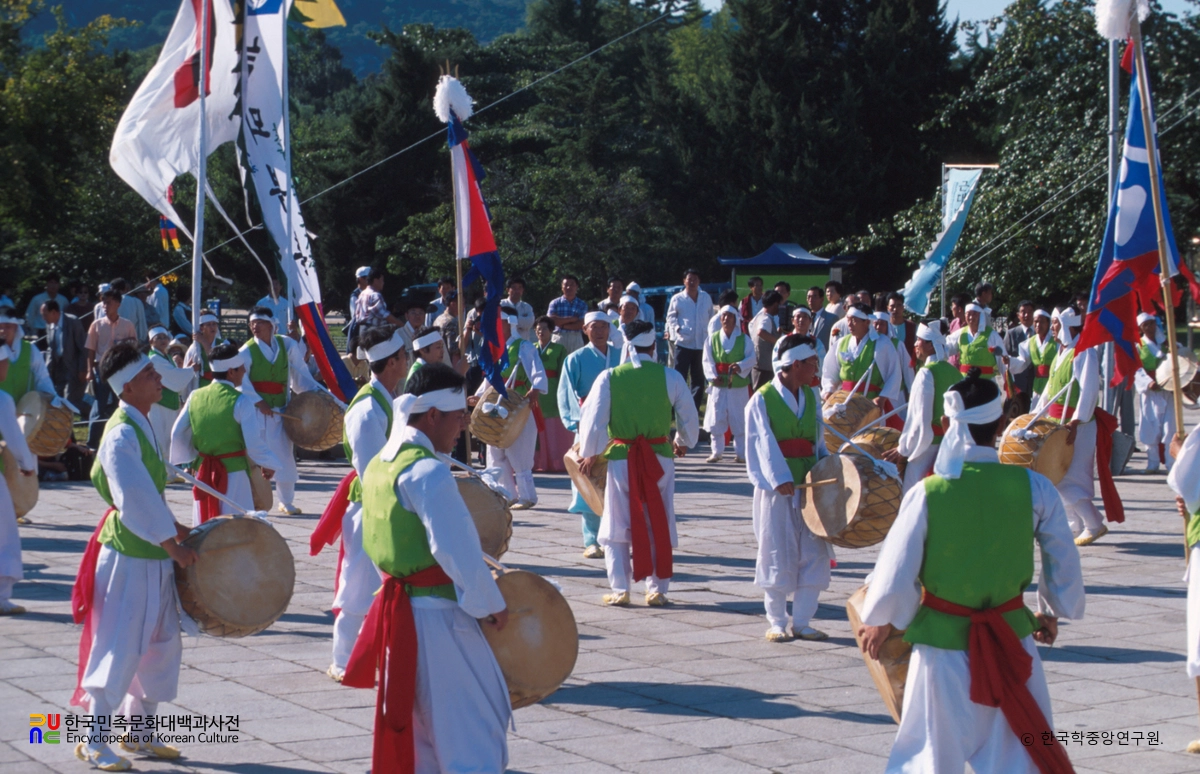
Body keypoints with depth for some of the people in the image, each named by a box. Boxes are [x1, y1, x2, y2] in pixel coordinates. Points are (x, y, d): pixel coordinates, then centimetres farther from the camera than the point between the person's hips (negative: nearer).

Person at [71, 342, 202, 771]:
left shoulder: (145, 426, 8)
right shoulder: (122, 435, -20)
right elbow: (136, 502, -23)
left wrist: (173, 527, 13)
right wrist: (172, 545, -17)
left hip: (154, 555, 9)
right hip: (128, 557, -9)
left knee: (162, 644, 16)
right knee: (120, 649, -2)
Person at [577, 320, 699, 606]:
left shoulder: (609, 378, -5)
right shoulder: (670, 377, -3)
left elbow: (593, 420, -2)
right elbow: (690, 418, 7)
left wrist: (589, 454, 12)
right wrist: (683, 443, 27)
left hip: (620, 458, -1)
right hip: (660, 458, 1)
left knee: (617, 526, 10)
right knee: (659, 526, 11)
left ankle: (620, 590, 7)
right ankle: (657, 589, 12)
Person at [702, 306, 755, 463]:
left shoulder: (744, 339, 5)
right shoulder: (712, 339, 7)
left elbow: (751, 359, -3)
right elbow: (707, 360, 2)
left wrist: (740, 366, -22)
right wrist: (713, 376, -13)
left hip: (739, 385, -1)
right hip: (718, 385, 1)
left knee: (739, 420, 1)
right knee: (716, 419, 0)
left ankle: (740, 453, 9)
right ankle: (717, 452, 9)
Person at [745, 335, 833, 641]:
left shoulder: (812, 397, 11)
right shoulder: (762, 400, -6)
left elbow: (818, 440, 15)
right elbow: (765, 444, -15)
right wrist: (779, 479, -27)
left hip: (809, 486, 5)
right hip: (776, 489, -5)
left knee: (814, 554, 3)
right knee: (778, 557, 1)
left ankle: (801, 622, 13)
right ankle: (777, 623, 12)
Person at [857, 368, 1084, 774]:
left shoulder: (927, 495, -14)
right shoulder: (1034, 488, -10)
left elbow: (896, 576, -10)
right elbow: (1064, 563, 2)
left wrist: (878, 622, 10)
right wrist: (1051, 612, 21)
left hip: (943, 642, -1)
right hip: (1013, 642, 1)